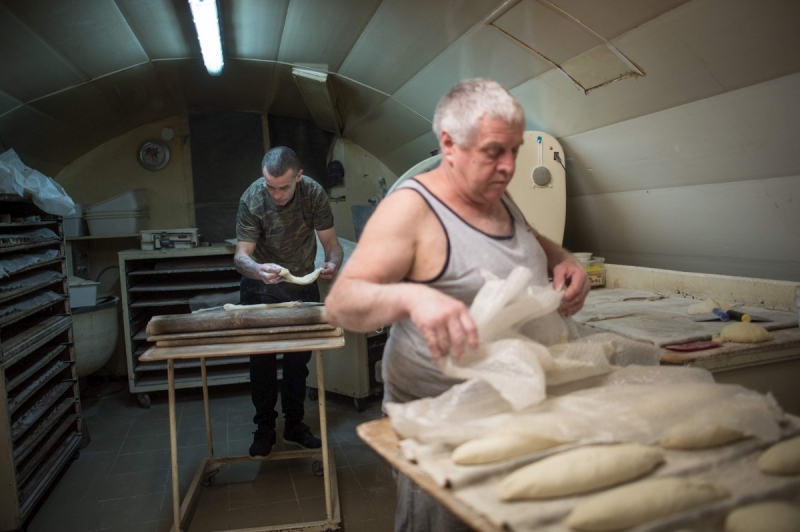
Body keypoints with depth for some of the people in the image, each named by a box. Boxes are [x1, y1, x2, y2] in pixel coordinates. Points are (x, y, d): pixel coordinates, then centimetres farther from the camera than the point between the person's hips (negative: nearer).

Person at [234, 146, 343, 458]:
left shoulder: (314, 193, -20)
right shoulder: (252, 199, -23)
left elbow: (331, 243, -16)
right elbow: (241, 256, -26)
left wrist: (333, 263, -40)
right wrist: (258, 269, -49)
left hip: (303, 283, 1)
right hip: (261, 286, -1)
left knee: (299, 357, 8)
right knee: (262, 359, 2)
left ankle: (294, 425, 23)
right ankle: (264, 428, 18)